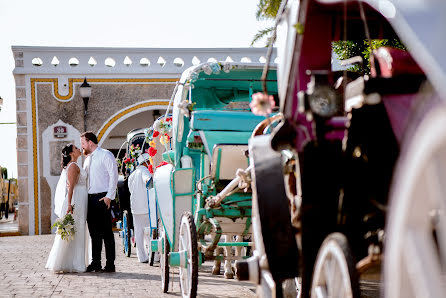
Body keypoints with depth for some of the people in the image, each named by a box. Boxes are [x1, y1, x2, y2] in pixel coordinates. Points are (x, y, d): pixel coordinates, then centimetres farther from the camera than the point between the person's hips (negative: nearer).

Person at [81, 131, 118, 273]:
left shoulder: (106, 155, -4)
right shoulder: (87, 159, 21)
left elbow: (113, 176, -10)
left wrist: (109, 196, -16)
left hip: (102, 198, -8)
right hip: (90, 198, 8)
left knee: (106, 232, -6)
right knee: (94, 233, 8)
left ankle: (110, 264, -4)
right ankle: (96, 263, 12)